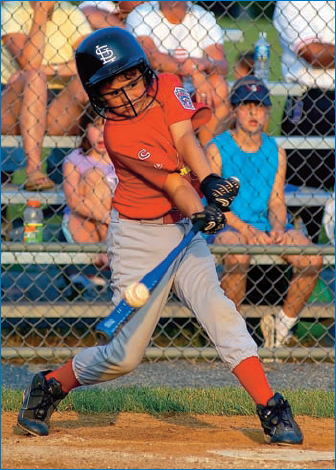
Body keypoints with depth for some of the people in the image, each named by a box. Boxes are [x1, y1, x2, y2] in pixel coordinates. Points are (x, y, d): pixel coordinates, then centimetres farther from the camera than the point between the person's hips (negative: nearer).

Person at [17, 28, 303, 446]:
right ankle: (50, 385, 21)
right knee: (126, 355, -3)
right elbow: (171, 182, -24)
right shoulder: (117, 136, -18)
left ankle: (270, 410, -22)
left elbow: (185, 140, -15)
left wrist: (209, 182, -32)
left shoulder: (167, 88, -2)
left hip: (185, 231, 4)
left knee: (217, 310, -17)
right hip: (139, 238, -4)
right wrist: (201, 211, -40)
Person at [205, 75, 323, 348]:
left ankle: (284, 326, -3)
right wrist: (248, 231, -21)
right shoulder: (217, 149, -1)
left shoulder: (275, 152, 13)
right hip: (227, 226, -4)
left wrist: (278, 229, -14)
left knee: (312, 260, -21)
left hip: (267, 226, 4)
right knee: (238, 257, -38)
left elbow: (276, 202, 9)